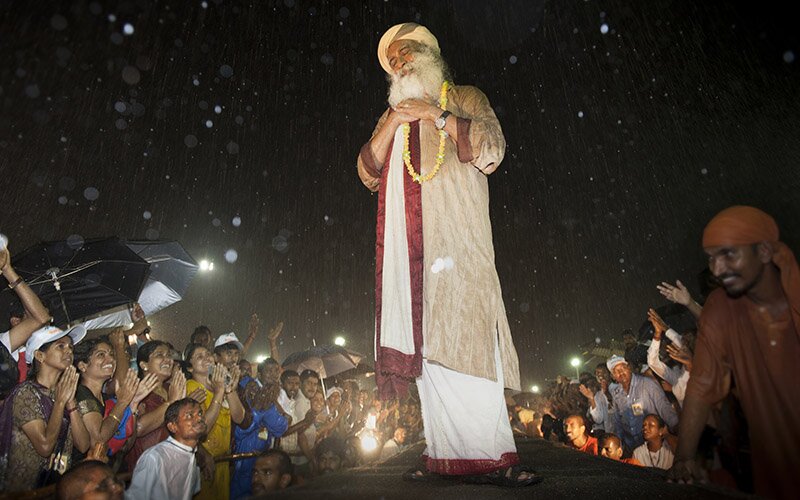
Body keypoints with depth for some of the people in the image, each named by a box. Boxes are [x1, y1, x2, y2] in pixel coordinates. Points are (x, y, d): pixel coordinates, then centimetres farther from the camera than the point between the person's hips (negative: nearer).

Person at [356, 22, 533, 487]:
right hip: (410, 247, 4)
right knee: (426, 342, -3)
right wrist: (393, 123, 4)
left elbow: (492, 147, 1)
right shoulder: (392, 115, 28)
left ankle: (493, 453, -6)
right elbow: (368, 172, 15)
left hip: (457, 238, -3)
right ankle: (447, 454, 3)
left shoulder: (465, 98, 18)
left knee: (467, 336, -12)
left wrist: (437, 115, -1)